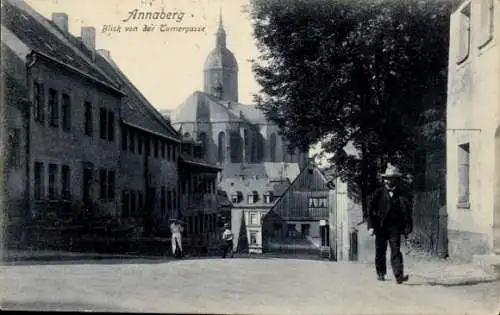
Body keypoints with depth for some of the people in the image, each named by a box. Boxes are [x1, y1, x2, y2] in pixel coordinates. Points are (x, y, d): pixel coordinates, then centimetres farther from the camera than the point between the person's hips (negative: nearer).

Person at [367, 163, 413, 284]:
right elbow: (371, 210, 2)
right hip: (381, 227, 1)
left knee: (396, 250, -11)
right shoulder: (379, 193, 3)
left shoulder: (401, 195, 5)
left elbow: (407, 212, 8)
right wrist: (371, 226, -5)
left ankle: (399, 275, -17)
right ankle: (380, 273, 28)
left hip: (395, 227, -1)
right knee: (380, 251, 10)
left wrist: (407, 228, 2)